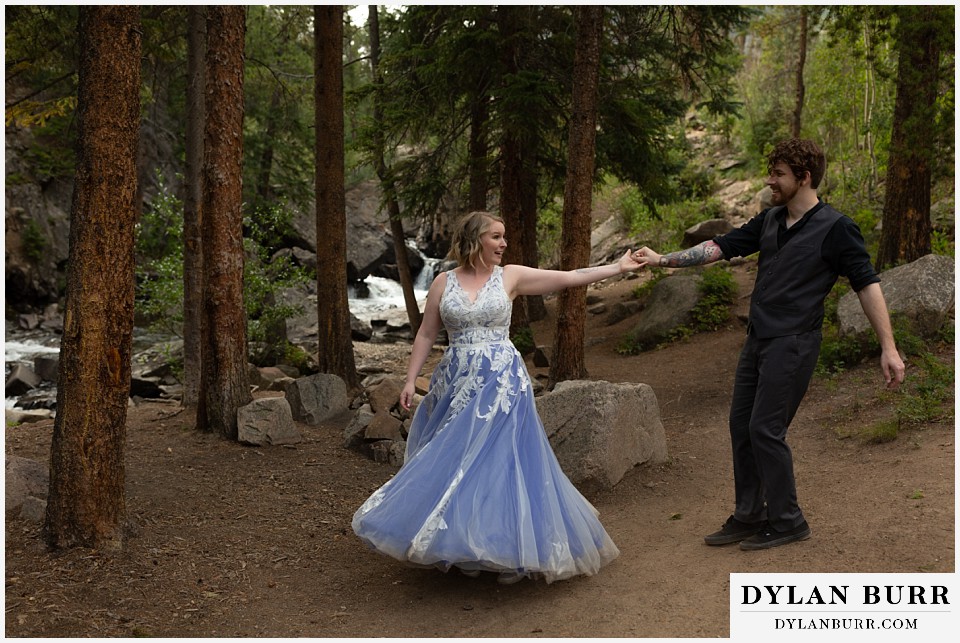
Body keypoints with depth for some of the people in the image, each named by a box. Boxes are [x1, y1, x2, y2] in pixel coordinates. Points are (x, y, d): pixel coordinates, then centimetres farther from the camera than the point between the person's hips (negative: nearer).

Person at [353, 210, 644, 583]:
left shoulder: (511, 276, 2)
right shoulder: (444, 282, 4)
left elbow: (571, 277, 1)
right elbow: (426, 335, 8)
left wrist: (619, 268, -2)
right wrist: (411, 379, 2)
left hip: (502, 384, -1)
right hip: (456, 384, 2)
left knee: (503, 461, -4)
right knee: (453, 464, 6)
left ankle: (511, 553, 10)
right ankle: (462, 548, 24)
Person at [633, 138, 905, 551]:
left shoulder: (835, 229, -10)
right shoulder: (770, 220, 10)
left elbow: (866, 284, -10)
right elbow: (721, 247, 10)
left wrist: (889, 349, -14)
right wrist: (663, 260, 2)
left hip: (792, 344, -7)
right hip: (757, 340, 7)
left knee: (765, 429, -7)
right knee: (741, 424, 8)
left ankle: (787, 521, 10)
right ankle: (748, 517, 20)